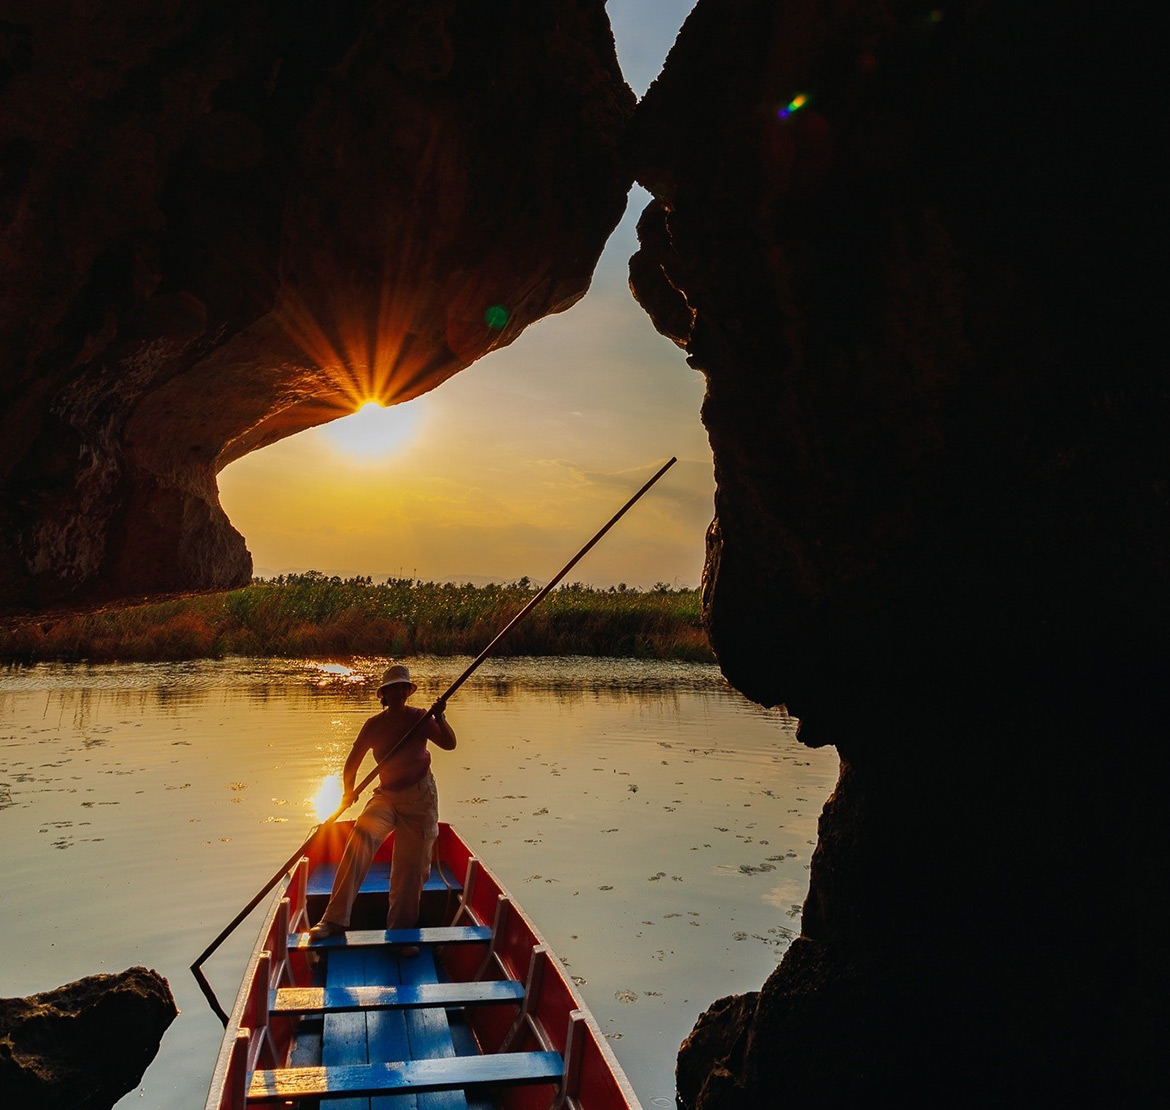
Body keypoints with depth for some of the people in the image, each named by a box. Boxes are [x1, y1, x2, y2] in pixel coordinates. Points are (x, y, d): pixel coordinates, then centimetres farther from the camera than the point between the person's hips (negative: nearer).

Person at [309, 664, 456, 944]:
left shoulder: (420, 718, -6)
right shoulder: (374, 725, -1)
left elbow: (449, 743, -17)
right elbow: (352, 761, 6)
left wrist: (439, 718, -33)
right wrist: (348, 792, -8)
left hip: (420, 797, -1)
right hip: (387, 795, 1)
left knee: (411, 866, 2)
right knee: (361, 838, -26)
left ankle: (401, 932, 20)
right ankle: (334, 919, -23)